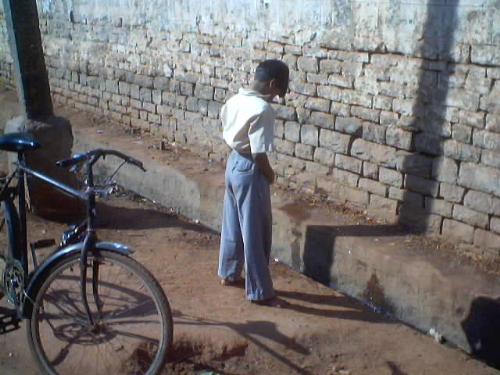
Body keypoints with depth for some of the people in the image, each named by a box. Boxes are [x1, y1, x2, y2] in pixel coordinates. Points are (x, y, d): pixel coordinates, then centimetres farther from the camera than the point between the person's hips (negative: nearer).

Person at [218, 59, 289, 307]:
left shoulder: (235, 99, 3)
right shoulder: (263, 109, -24)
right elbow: (259, 154, -24)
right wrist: (270, 175, -7)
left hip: (233, 162, 9)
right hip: (250, 170, -9)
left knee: (232, 224, 22)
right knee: (255, 233, 0)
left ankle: (228, 273, 37)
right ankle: (259, 292, 11)